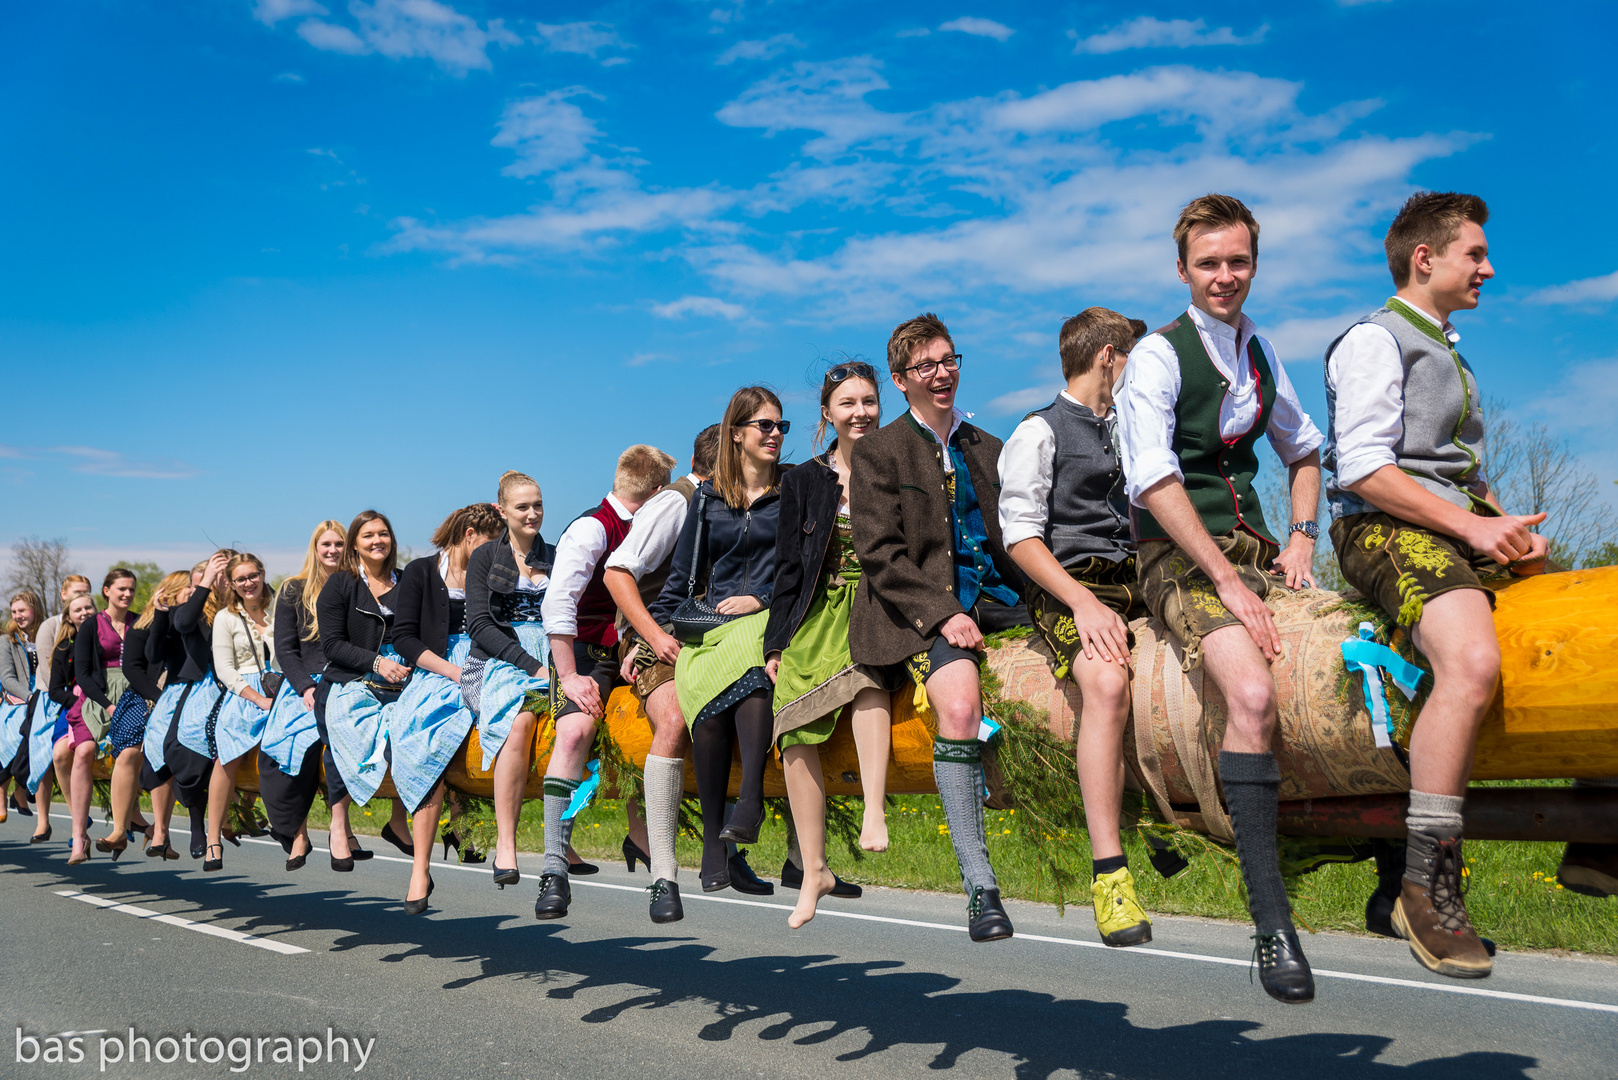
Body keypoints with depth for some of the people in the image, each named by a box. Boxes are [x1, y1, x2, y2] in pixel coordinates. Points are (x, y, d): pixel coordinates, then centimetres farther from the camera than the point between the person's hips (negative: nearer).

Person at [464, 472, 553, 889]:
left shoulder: (556, 558, 22)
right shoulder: (484, 558, 12)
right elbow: (480, 625, 0)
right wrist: (530, 664, -13)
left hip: (551, 653, 3)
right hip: (500, 660, -3)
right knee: (520, 719, -36)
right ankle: (505, 845, -34)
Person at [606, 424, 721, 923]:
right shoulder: (674, 503, -4)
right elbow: (617, 573, -13)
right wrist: (655, 635, -20)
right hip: (658, 642, -7)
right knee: (675, 721, -33)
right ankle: (664, 878, -31)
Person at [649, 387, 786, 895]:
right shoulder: (708, 497, 17)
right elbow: (682, 574, 19)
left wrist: (762, 599, -7)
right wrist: (653, 629, 10)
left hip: (770, 619, -1)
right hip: (710, 620, 2)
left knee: (745, 664, -39)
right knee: (704, 697, -29)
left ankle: (750, 800, -44)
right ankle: (713, 839, -23)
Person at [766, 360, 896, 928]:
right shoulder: (803, 480, 12)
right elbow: (788, 566, 12)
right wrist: (775, 641, 5)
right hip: (819, 612, 2)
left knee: (864, 672, -38)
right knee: (797, 734, -15)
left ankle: (875, 812, -42)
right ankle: (813, 871, -7)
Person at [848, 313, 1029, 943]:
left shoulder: (989, 449, 23)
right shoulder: (878, 450, 8)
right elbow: (879, 552, -3)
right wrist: (943, 613, -16)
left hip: (999, 594, 5)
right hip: (925, 605, -5)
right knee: (959, 706, -33)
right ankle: (979, 886, -25)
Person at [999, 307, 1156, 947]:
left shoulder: (1127, 431, 27)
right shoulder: (1039, 432, 6)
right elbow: (1020, 537, -5)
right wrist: (1083, 603, -19)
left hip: (1140, 575, 6)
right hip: (1070, 582, -6)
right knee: (1107, 682, -35)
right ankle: (1109, 875, -34)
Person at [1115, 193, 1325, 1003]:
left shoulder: (1258, 350, 17)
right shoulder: (1158, 355, -4)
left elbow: (1303, 449, 30)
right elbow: (1154, 481, -16)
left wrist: (1302, 534, 12)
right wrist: (1230, 582, -20)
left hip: (1252, 545, 7)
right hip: (1180, 557, -7)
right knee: (1253, 694, -31)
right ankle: (1270, 920, -26)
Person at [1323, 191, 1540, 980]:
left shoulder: (1450, 354, 29)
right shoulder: (1375, 339, 0)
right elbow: (1362, 468, -12)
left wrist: (1509, 527, 9)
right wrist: (1470, 524, -15)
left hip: (1462, 526, 9)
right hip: (1385, 528, -9)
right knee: (1472, 664, -33)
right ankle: (1426, 887, -26)